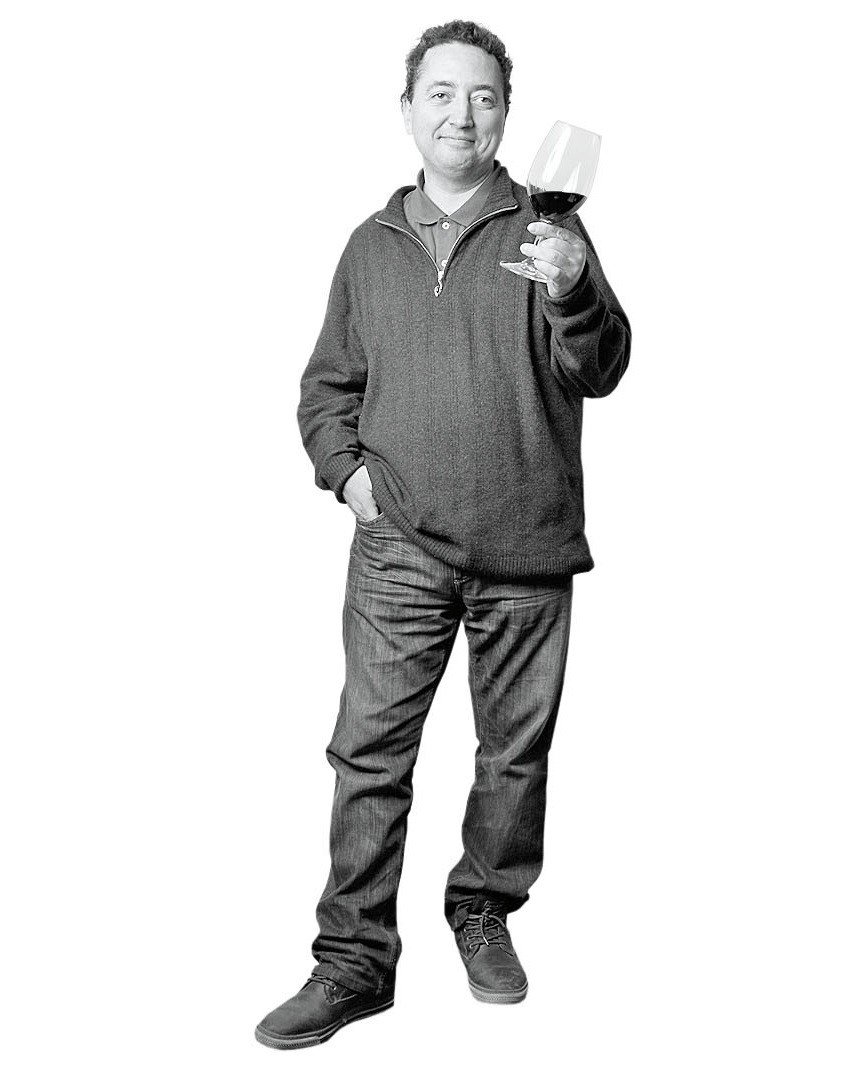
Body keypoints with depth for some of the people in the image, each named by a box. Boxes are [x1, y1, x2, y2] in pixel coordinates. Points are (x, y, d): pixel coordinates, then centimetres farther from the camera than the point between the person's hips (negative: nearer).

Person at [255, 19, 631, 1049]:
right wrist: (344, 467, 2)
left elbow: (599, 372, -8)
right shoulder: (372, 244, 13)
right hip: (401, 545, 1)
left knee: (515, 750, 9)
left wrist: (573, 296, -28)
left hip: (526, 548, -1)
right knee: (369, 751, -3)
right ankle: (353, 959, 7)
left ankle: (484, 914, 30)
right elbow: (327, 384, 20)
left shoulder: (546, 229, 3)